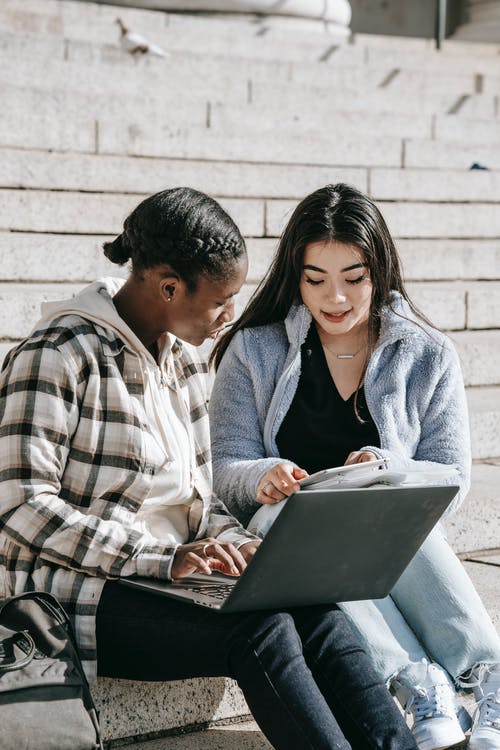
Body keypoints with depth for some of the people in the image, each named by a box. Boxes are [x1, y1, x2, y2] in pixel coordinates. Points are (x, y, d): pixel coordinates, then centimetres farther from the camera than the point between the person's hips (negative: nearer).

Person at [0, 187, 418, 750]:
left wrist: (235, 544, -4)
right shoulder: (58, 357, -12)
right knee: (260, 631, -28)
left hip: (172, 573, 7)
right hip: (75, 595, -7)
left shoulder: (183, 358, 13)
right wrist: (164, 557, -25)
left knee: (318, 614, -18)